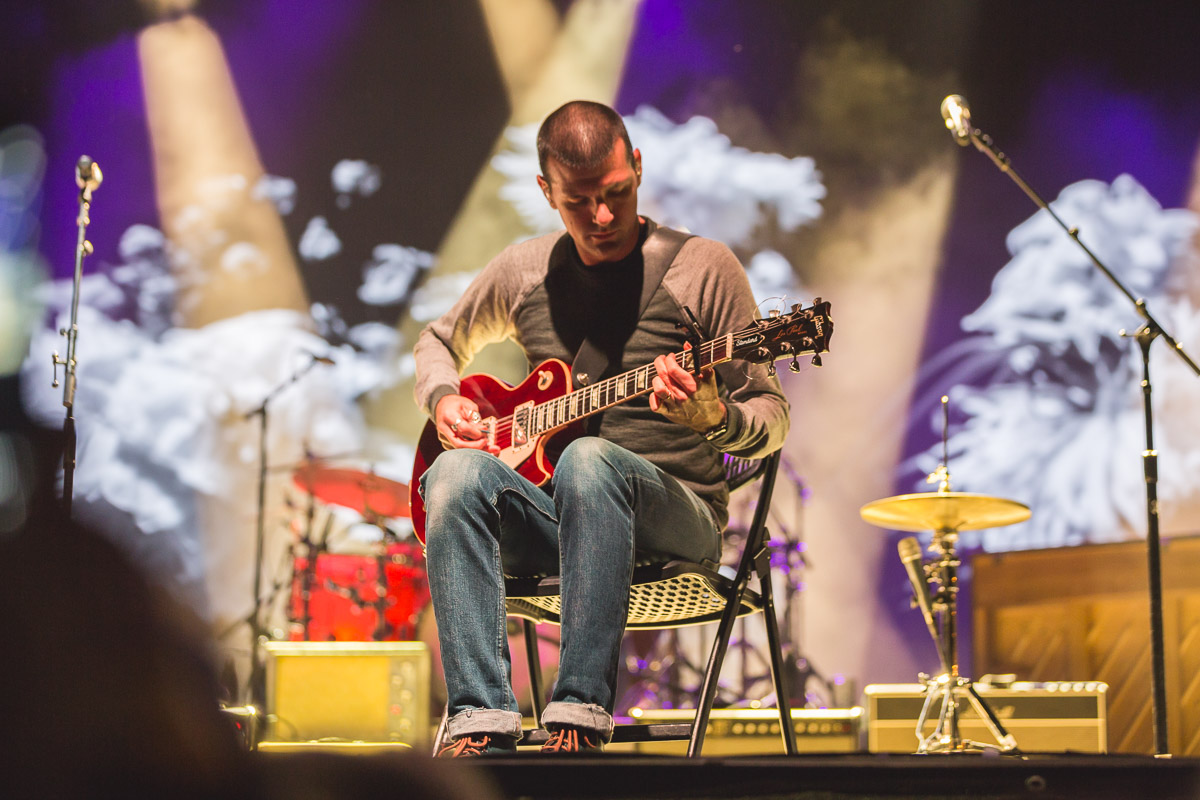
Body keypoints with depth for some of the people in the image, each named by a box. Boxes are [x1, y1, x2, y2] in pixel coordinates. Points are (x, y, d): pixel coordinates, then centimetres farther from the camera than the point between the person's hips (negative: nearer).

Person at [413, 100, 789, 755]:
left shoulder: (703, 267, -1)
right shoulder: (523, 271, 10)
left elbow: (771, 420, -1)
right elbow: (438, 340, 28)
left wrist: (715, 418, -24)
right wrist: (443, 399, 5)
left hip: (675, 515, -3)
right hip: (547, 520, 4)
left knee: (589, 459, -37)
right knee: (457, 471, -28)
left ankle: (579, 720, -39)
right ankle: (480, 725, -34)